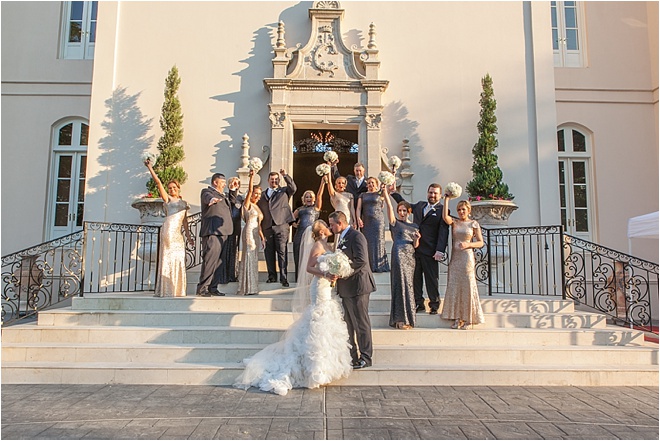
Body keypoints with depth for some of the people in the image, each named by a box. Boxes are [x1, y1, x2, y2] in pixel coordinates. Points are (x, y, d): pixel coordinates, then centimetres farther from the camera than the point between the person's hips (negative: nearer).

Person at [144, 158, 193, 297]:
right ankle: (166, 290, -5)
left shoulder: (184, 203, 23)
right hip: (169, 229, -6)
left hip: (178, 233, 6)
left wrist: (188, 236, 21)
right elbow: (158, 182, 1)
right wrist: (150, 168, -1)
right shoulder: (167, 199, 10)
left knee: (178, 260, 4)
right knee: (168, 258, -7)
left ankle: (176, 290, 10)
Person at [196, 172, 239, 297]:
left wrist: (233, 190, 25)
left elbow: (232, 201, 39)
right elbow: (208, 197, -26)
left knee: (218, 261, 10)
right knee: (210, 260, -12)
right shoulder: (207, 191, -2)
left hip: (222, 232, 9)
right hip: (211, 232, -9)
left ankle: (213, 287, 16)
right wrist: (212, 200, -48)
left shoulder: (222, 194, 23)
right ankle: (202, 288, -7)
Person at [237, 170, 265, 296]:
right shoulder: (247, 204, 0)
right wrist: (252, 176, -20)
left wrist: (262, 237, 20)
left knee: (254, 259, 8)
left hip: (256, 234, 8)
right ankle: (247, 287, -5)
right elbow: (250, 190, -15)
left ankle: (252, 287, 12)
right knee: (249, 258, -8)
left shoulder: (256, 207, 20)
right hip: (249, 232, -8)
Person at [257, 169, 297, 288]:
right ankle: (272, 276, 16)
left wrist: (285, 175, -8)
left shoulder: (284, 191, 14)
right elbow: (258, 211, 17)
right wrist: (260, 228, 8)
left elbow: (293, 188, -5)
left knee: (282, 252, -7)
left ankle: (283, 278, -7)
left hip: (281, 226, -3)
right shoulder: (262, 195, 20)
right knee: (269, 252, 7)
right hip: (267, 227, 3)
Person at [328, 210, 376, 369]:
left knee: (361, 322, 0)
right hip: (346, 287, 9)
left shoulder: (356, 236, -15)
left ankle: (365, 358, 11)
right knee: (349, 323, 15)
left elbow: (361, 261, -24)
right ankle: (353, 356, 26)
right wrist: (335, 273, -1)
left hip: (358, 285, -9)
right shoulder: (340, 237, 14)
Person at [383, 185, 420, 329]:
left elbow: (416, 246, 15)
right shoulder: (395, 223, 7)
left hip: (410, 256, 5)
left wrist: (417, 239, -6)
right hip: (399, 255, -4)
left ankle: (407, 318, 10)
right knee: (402, 284, -8)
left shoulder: (414, 227, 18)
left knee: (408, 284, 4)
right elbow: (389, 207, -7)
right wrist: (386, 193, -17)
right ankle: (401, 319, -5)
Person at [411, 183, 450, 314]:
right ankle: (419, 303, 18)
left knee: (431, 279, 3)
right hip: (415, 248, 5)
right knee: (415, 278, 8)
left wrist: (440, 251, -18)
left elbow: (443, 232, -9)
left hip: (429, 250, -5)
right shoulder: (419, 205, 14)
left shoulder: (442, 210, -3)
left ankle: (434, 305, 14)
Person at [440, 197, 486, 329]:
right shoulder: (454, 222, 10)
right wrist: (446, 200, -12)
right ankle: (457, 318, 7)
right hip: (454, 258, 3)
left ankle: (468, 319, 7)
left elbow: (481, 243, 3)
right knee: (454, 287, 1)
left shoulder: (474, 224, 4)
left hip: (467, 257, -3)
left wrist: (468, 244, -13)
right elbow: (445, 217, -12)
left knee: (467, 286, -2)